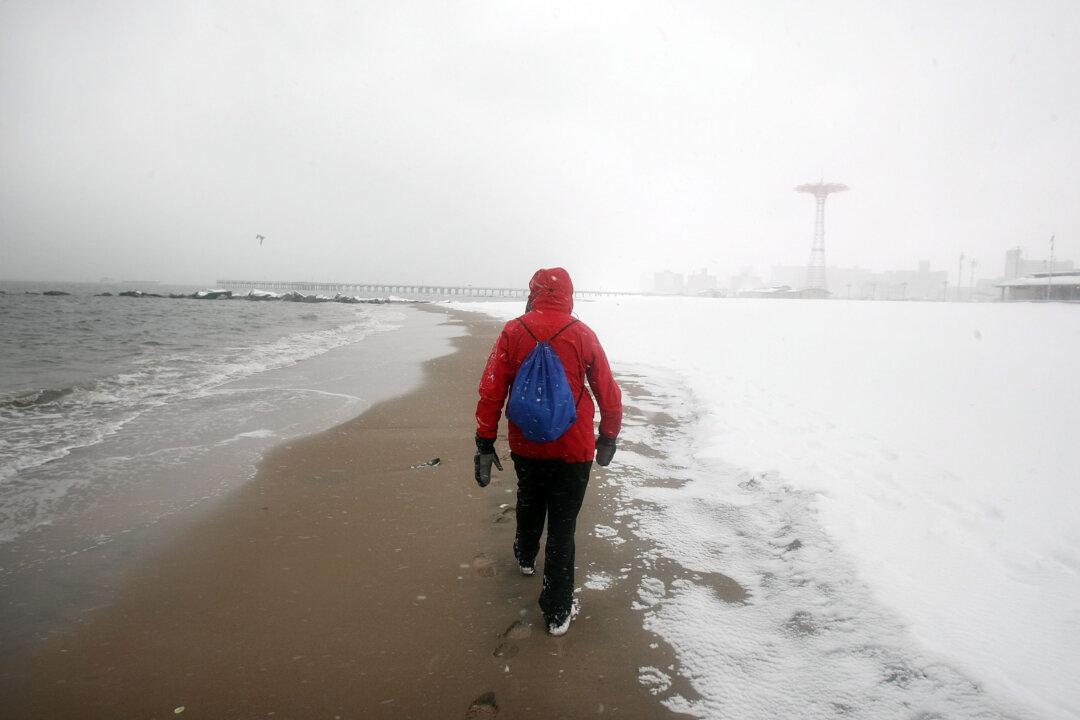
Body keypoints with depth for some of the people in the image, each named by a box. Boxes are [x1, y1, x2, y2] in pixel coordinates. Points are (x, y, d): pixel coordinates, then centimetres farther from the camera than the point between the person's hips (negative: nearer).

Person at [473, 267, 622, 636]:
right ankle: (558, 612, 14)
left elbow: (490, 391, -8)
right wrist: (608, 437, 13)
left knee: (529, 502, 28)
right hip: (573, 449, -2)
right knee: (562, 528, 6)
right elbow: (608, 392, -1)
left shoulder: (512, 333, -6)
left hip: (525, 446, 2)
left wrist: (485, 443, 0)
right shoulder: (583, 335, -7)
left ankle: (526, 556, 54)